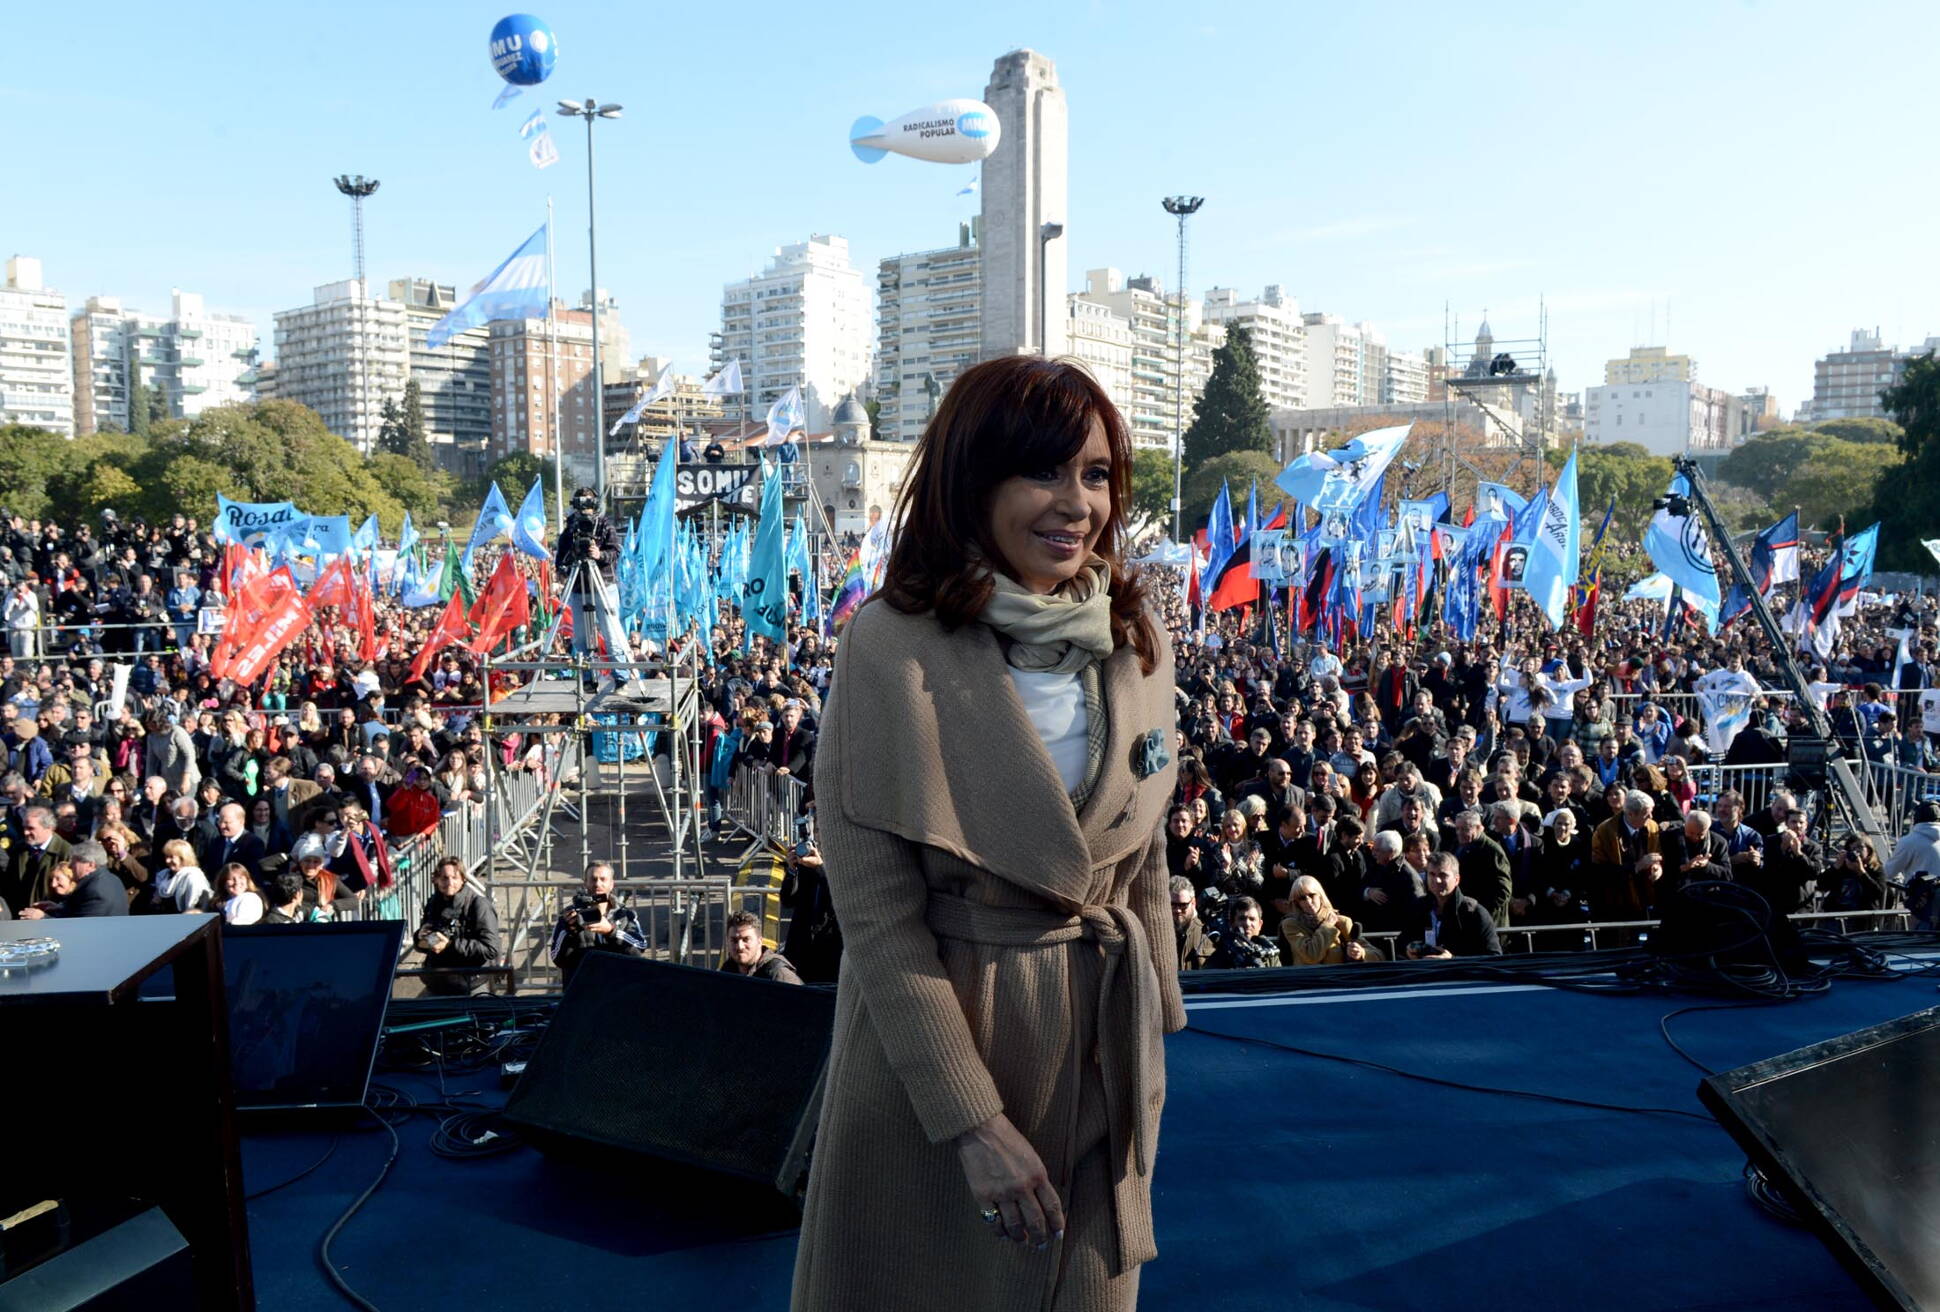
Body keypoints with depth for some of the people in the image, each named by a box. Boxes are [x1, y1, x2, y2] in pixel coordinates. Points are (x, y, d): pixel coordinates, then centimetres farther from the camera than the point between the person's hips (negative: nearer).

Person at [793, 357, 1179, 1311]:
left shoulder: (1136, 639, -1)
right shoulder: (893, 645, -18)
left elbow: (1143, 857, 9)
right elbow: (876, 911, -17)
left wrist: (1154, 1032, 11)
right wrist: (973, 1119, -17)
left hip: (1103, 1045, 5)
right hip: (938, 1030, -4)